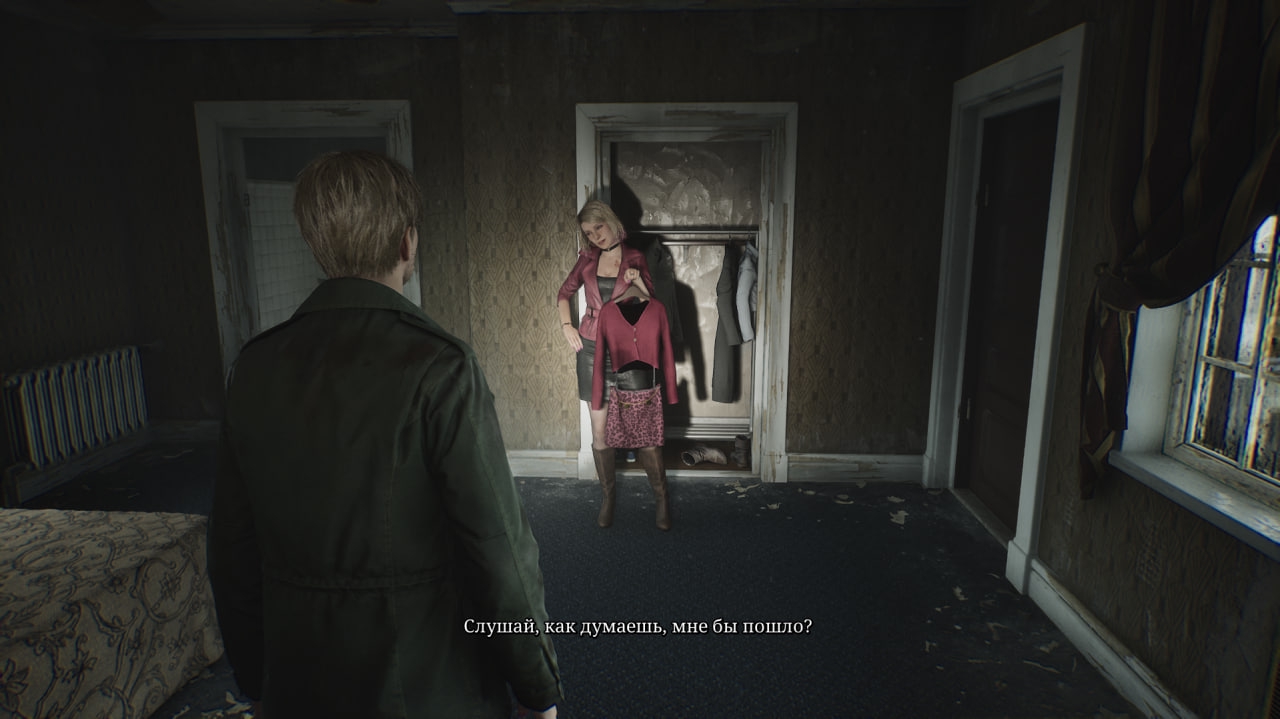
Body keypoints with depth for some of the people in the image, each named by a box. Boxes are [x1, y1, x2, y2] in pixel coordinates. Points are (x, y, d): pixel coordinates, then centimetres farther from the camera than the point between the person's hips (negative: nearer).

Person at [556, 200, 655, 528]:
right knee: (599, 431, 2)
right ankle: (607, 493, 17)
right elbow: (564, 292, 18)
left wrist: (638, 282, -16)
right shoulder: (587, 259, 5)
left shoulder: (634, 258, 0)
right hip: (592, 347, 1)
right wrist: (566, 325, 6)